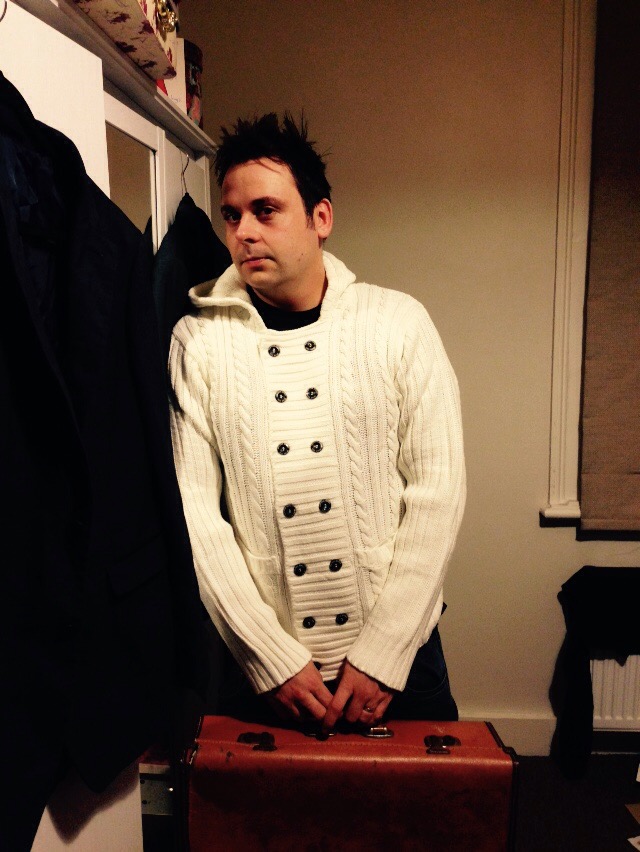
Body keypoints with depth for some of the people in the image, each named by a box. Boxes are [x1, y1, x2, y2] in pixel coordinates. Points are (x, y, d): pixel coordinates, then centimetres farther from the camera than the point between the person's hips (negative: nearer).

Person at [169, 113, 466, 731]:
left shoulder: (400, 323, -5)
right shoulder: (198, 341, -5)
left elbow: (437, 491, -7)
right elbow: (194, 510, -8)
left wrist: (383, 652, -10)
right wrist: (269, 655, -11)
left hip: (398, 654, 1)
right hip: (260, 662, 0)